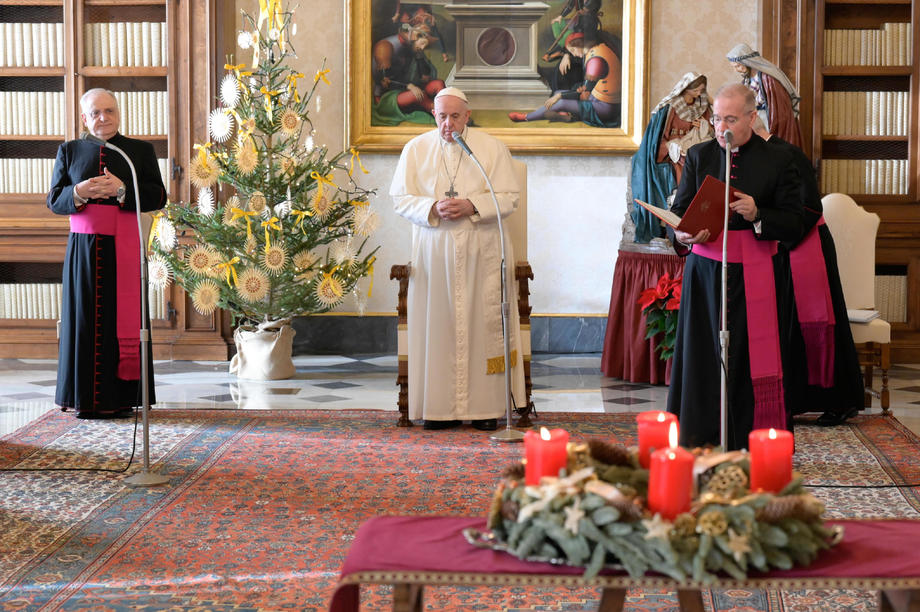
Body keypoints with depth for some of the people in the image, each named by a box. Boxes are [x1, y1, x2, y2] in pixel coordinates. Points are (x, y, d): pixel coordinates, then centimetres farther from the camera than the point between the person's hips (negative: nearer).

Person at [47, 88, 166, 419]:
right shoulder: (69, 151, 12)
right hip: (83, 246, 1)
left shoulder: (141, 150, 7)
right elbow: (54, 201, 7)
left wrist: (121, 189, -16)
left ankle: (121, 396, 1)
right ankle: (85, 398, 4)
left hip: (124, 249, -1)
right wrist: (78, 193, -13)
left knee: (124, 317, -2)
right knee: (85, 317, 0)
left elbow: (158, 196, -1)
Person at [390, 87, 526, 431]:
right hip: (433, 251, 1)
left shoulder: (492, 148, 4)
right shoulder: (416, 149, 8)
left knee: (483, 325, -3)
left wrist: (472, 206, -16)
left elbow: (509, 198, 0)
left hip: (482, 253, -1)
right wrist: (433, 208, -14)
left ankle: (487, 407, 3)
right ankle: (441, 407, 4)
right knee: (437, 326, -1)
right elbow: (401, 199, 5)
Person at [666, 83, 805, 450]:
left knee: (753, 361, -2)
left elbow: (794, 225, -2)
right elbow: (679, 210, 7)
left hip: (756, 277, -2)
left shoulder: (777, 161, 0)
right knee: (703, 357, 3)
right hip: (705, 272, 3)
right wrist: (684, 234, -15)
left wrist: (757, 214, -19)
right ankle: (701, 445, 11)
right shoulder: (699, 156, 9)